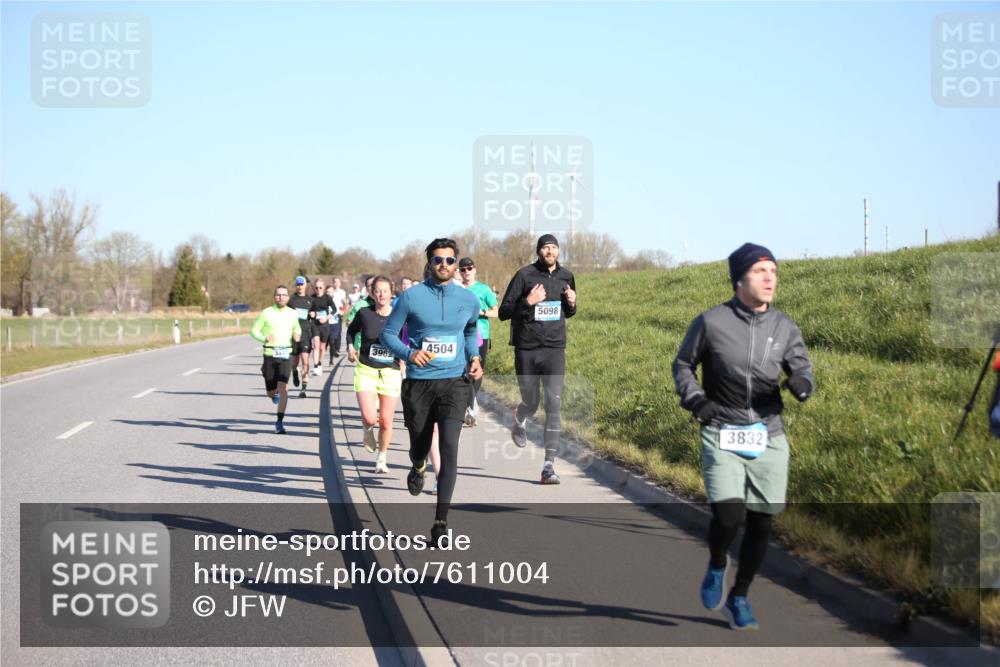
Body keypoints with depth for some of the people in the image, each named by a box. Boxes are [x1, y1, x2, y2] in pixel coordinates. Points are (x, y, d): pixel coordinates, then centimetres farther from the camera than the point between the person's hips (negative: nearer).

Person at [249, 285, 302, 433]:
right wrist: (264, 338, -20)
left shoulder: (293, 314, 6)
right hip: (270, 354, -1)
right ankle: (275, 394, 47)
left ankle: (280, 422, -8)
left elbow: (297, 329, 23)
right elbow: (254, 330, -1)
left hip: (285, 355, 1)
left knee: (283, 388, -15)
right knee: (270, 392, 8)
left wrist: (297, 335, 0)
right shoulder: (266, 313, -3)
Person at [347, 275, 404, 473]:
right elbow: (351, 330, 16)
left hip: (391, 373, 1)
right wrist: (350, 347, 1)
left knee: (386, 421, 3)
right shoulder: (364, 314, -4)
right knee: (369, 418, -17)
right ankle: (368, 430, 21)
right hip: (366, 370, -1)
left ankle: (382, 458, 26)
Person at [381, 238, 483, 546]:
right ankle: (418, 469, 55)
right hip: (418, 383, 0)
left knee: (449, 448, -16)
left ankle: (441, 522, -14)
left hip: (454, 383, 0)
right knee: (419, 446, 13)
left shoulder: (469, 300, 5)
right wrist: (409, 353, -17)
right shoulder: (411, 296, -4)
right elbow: (388, 333, 1)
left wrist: (474, 358, 7)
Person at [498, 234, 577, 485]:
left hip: (555, 349, 2)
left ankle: (549, 466, -13)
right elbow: (503, 312, -6)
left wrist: (571, 304, -2)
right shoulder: (525, 275, -6)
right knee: (531, 403, 10)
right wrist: (528, 302, -21)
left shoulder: (566, 277, 6)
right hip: (526, 349, -2)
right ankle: (518, 421, 50)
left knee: (554, 405, -12)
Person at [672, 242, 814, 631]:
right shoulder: (711, 322, -4)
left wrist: (802, 383, -15)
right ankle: (716, 565, 17)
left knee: (761, 523, 6)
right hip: (721, 435, -3)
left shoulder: (784, 327, 3)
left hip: (769, 437, 3)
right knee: (729, 516, -18)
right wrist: (694, 397, -8)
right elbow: (682, 365, 10)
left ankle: (738, 598, 27)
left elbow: (802, 367, 9)